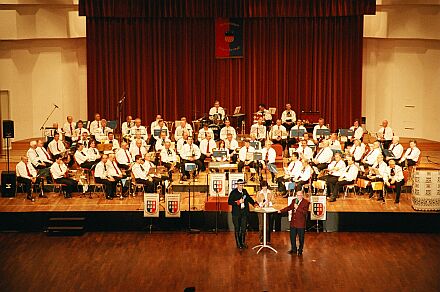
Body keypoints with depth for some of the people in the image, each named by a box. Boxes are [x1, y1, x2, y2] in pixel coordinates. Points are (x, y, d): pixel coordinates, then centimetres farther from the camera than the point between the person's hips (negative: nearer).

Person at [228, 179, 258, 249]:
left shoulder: (244, 191, 9)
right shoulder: (233, 192, -6)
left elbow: (249, 198, 16)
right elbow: (229, 202, -11)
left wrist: (254, 203, 0)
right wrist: (238, 202, -19)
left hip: (244, 213, 4)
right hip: (236, 214, -4)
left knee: (243, 229, 8)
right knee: (237, 229, 4)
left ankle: (243, 243, 19)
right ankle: (238, 244, 12)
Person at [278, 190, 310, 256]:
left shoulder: (306, 202, -10)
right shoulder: (294, 200, 9)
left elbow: (305, 212, -19)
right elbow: (289, 207, 16)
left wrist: (297, 208, -24)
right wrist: (281, 211, 7)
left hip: (301, 224, -6)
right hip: (293, 223, 6)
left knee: (301, 238, 5)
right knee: (292, 237, 13)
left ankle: (300, 250, 19)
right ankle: (294, 250, 27)